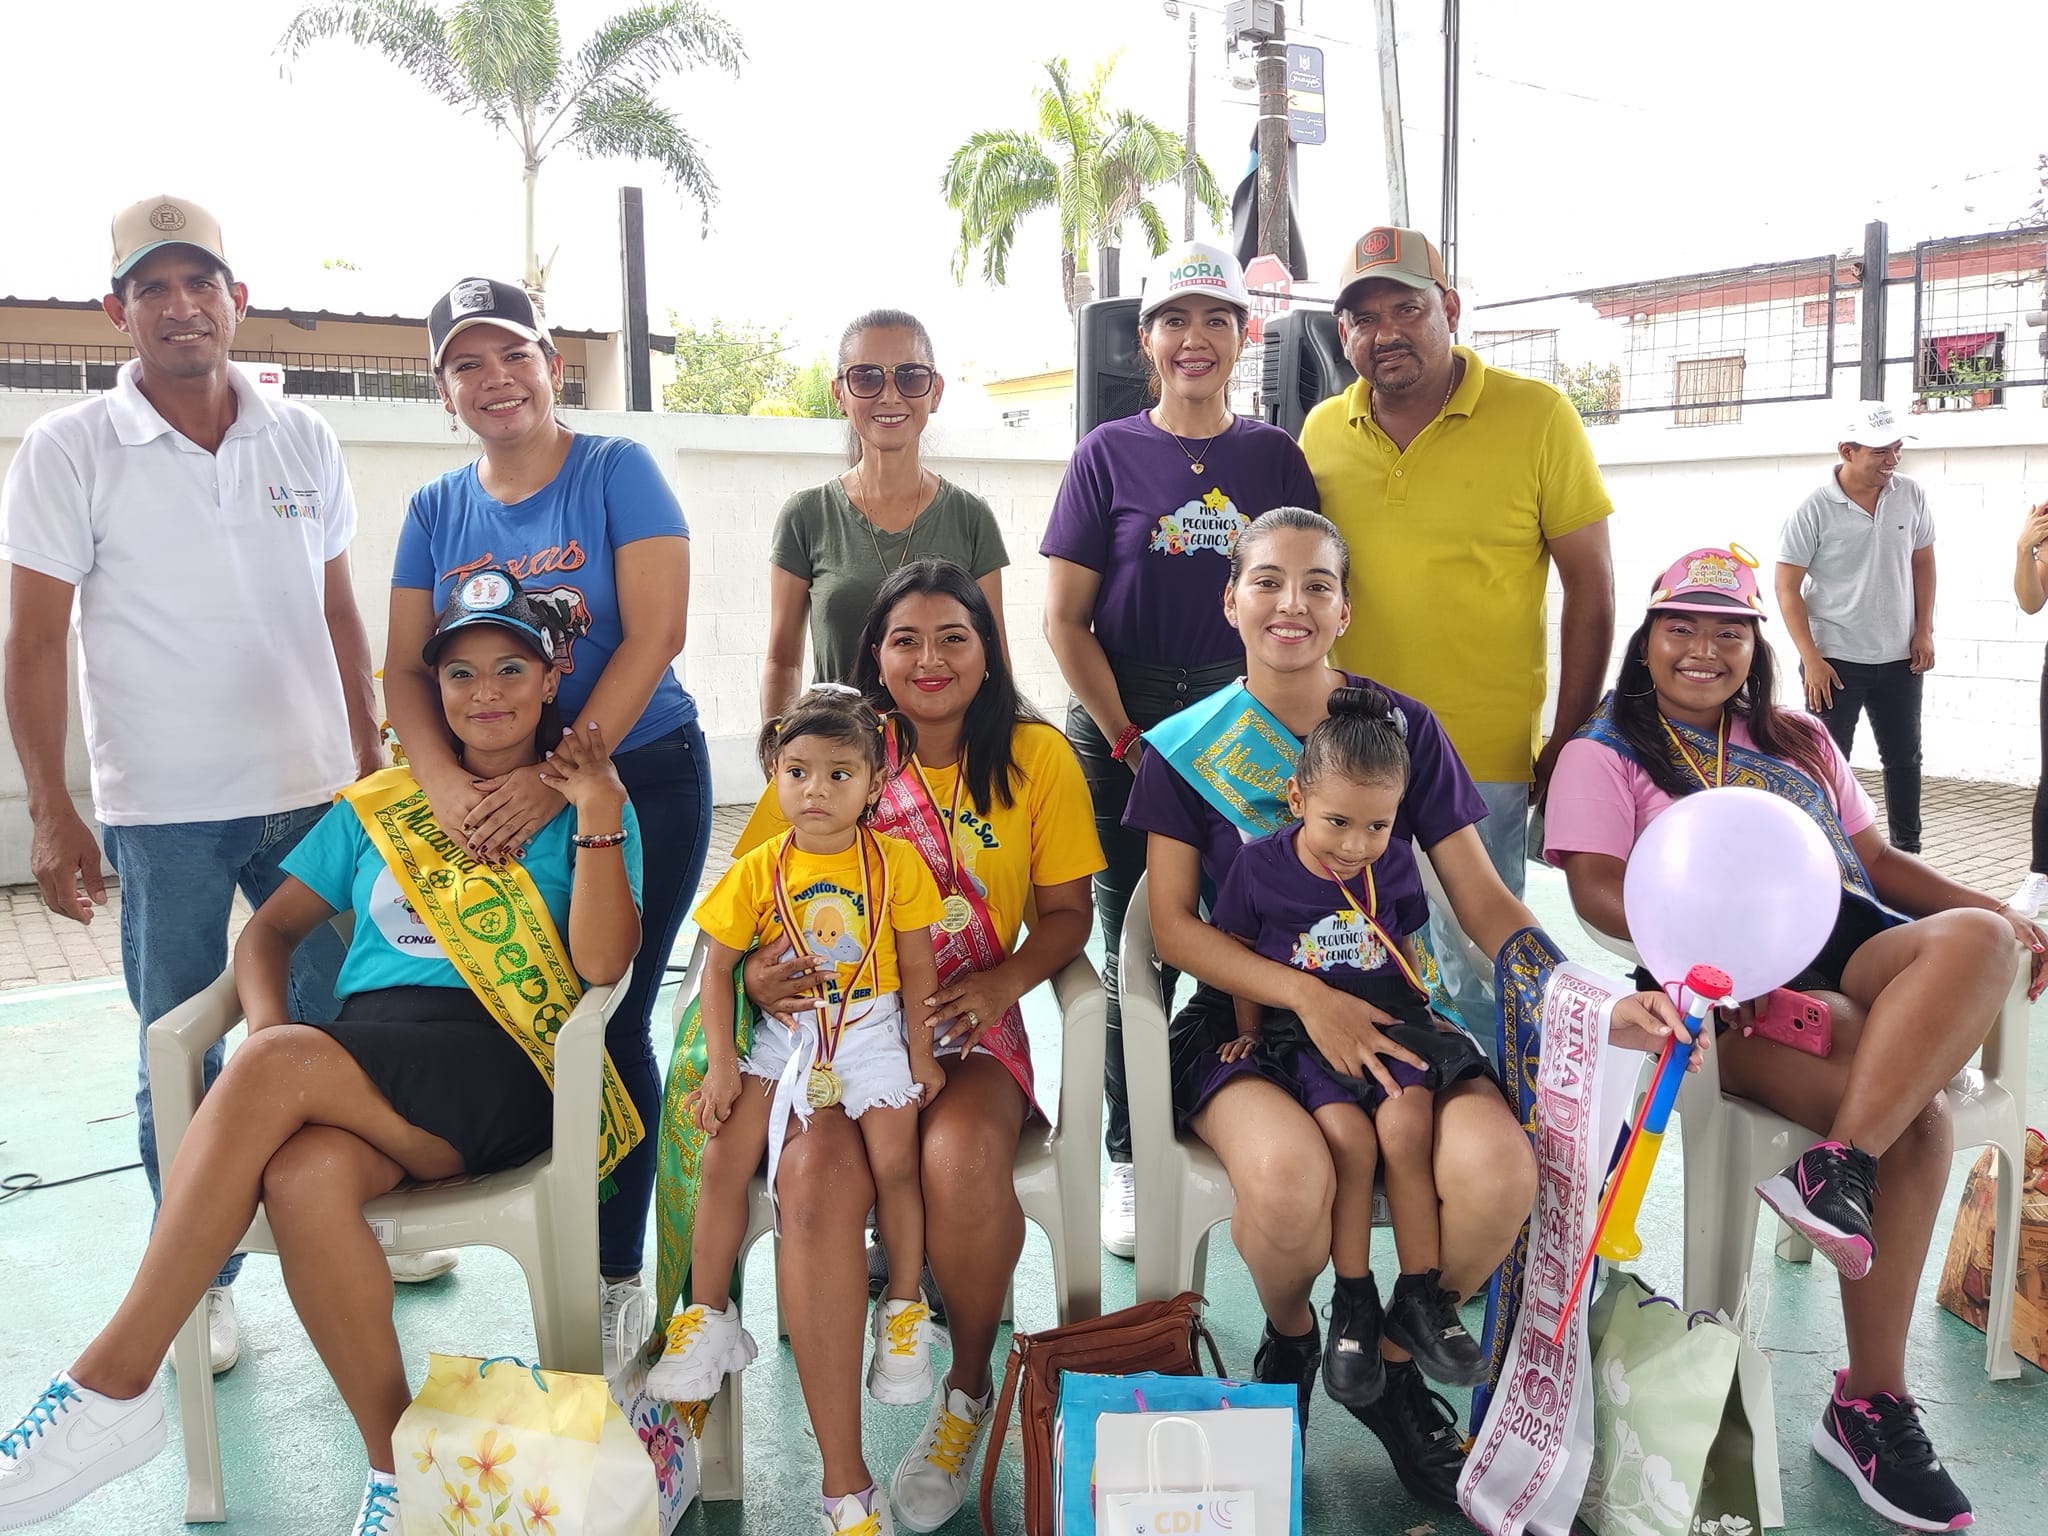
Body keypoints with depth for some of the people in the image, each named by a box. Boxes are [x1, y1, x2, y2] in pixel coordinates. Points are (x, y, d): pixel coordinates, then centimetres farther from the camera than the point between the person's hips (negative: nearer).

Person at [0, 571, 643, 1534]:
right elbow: (270, 927, 20)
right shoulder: (380, 806, 23)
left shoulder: (584, 808, 12)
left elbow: (601, 965, -3)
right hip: (358, 1060, 4)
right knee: (305, 1177, -33)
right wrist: (268, 1026, -2)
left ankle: (110, 1386, -24)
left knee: (278, 1064, -32)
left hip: (500, 1068, -4)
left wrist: (597, 812, -12)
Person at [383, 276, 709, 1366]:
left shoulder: (617, 471, -6)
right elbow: (403, 671, 1)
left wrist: (555, 778, -21)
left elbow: (654, 635, -15)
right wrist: (448, 787, -19)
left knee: (612, 1023, -1)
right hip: (496, 802, 4)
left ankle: (617, 1275, 14)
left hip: (639, 777, -4)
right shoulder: (436, 511, 6)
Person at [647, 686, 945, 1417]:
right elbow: (717, 968, -2)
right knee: (723, 1160, -11)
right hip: (781, 1036, 2)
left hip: (870, 1034, -1)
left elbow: (917, 965, 0)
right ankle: (706, 1320, 7)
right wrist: (721, 1065, -8)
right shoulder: (759, 870, -5)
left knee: (894, 1162, -15)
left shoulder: (896, 863, -7)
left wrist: (921, 1054, -1)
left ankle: (904, 1314, 9)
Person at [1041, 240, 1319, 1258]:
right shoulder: (1109, 455, 2)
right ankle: (1129, 1164, 19)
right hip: (1124, 728, -1)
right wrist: (1131, 740, -7)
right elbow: (1064, 619, -1)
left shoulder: (1275, 455, 8)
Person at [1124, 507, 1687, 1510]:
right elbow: (1172, 928, -3)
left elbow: (1484, 902, 4)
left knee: (1500, 1167, -28)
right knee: (1289, 1172, -34)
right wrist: (1307, 996, -18)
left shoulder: (1402, 726, 4)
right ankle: (1289, 1338, 4)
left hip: (1392, 1012, 2)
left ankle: (1391, 1360, 5)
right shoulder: (1189, 745, 2)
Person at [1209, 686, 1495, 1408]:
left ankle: (1420, 1299, -7)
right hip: (1301, 1032, -2)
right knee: (1350, 1137, -27)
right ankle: (1353, 1306, -8)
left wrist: (1418, 1018, 8)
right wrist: (1250, 1033, 6)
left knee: (1405, 1128, -26)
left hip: (1388, 1020, 2)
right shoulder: (1260, 865, -6)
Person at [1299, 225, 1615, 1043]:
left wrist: (1568, 741, -3)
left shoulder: (1536, 415, -5)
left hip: (1484, 760, -3)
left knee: (1478, 980, 5)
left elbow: (1591, 586, -2)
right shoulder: (1322, 432, 5)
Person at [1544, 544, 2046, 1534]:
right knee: (1916, 1117, -29)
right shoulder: (1606, 752, 11)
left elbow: (1875, 859, 24)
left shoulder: (1799, 742, 28)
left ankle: (1834, 1169, -33)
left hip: (1852, 943, 6)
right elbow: (1596, 890, -3)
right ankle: (1871, 1399, -18)